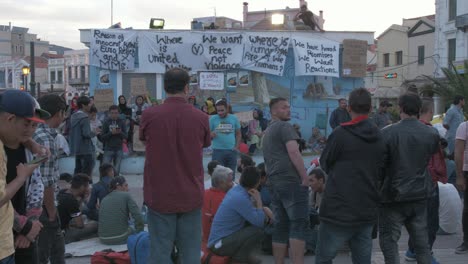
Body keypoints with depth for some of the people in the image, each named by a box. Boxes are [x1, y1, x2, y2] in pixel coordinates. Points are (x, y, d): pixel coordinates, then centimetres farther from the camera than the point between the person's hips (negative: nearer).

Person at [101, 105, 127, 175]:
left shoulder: (121, 122, 5)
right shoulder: (106, 122, 2)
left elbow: (125, 136, 3)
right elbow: (102, 137, -1)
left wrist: (120, 132, -17)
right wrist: (111, 133, -16)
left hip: (119, 149, 1)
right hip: (108, 149, -1)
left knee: (116, 170, 1)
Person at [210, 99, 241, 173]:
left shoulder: (234, 118, 6)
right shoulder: (213, 119, 1)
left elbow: (238, 134, 12)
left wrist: (236, 147, 0)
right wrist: (211, 135, -21)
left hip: (231, 151, 2)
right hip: (218, 151, -2)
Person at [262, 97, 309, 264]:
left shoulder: (267, 131, 24)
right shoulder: (284, 126, -3)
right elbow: (293, 152, -15)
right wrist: (305, 177, -13)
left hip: (274, 183, 8)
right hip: (291, 181, -8)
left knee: (280, 226, 9)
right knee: (298, 224, -10)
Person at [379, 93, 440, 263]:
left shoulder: (387, 133, -15)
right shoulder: (432, 134, -3)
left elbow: (379, 165, -10)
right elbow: (431, 157, 11)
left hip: (393, 197, -4)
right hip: (420, 196, 4)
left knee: (389, 242, 5)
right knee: (422, 243, 14)